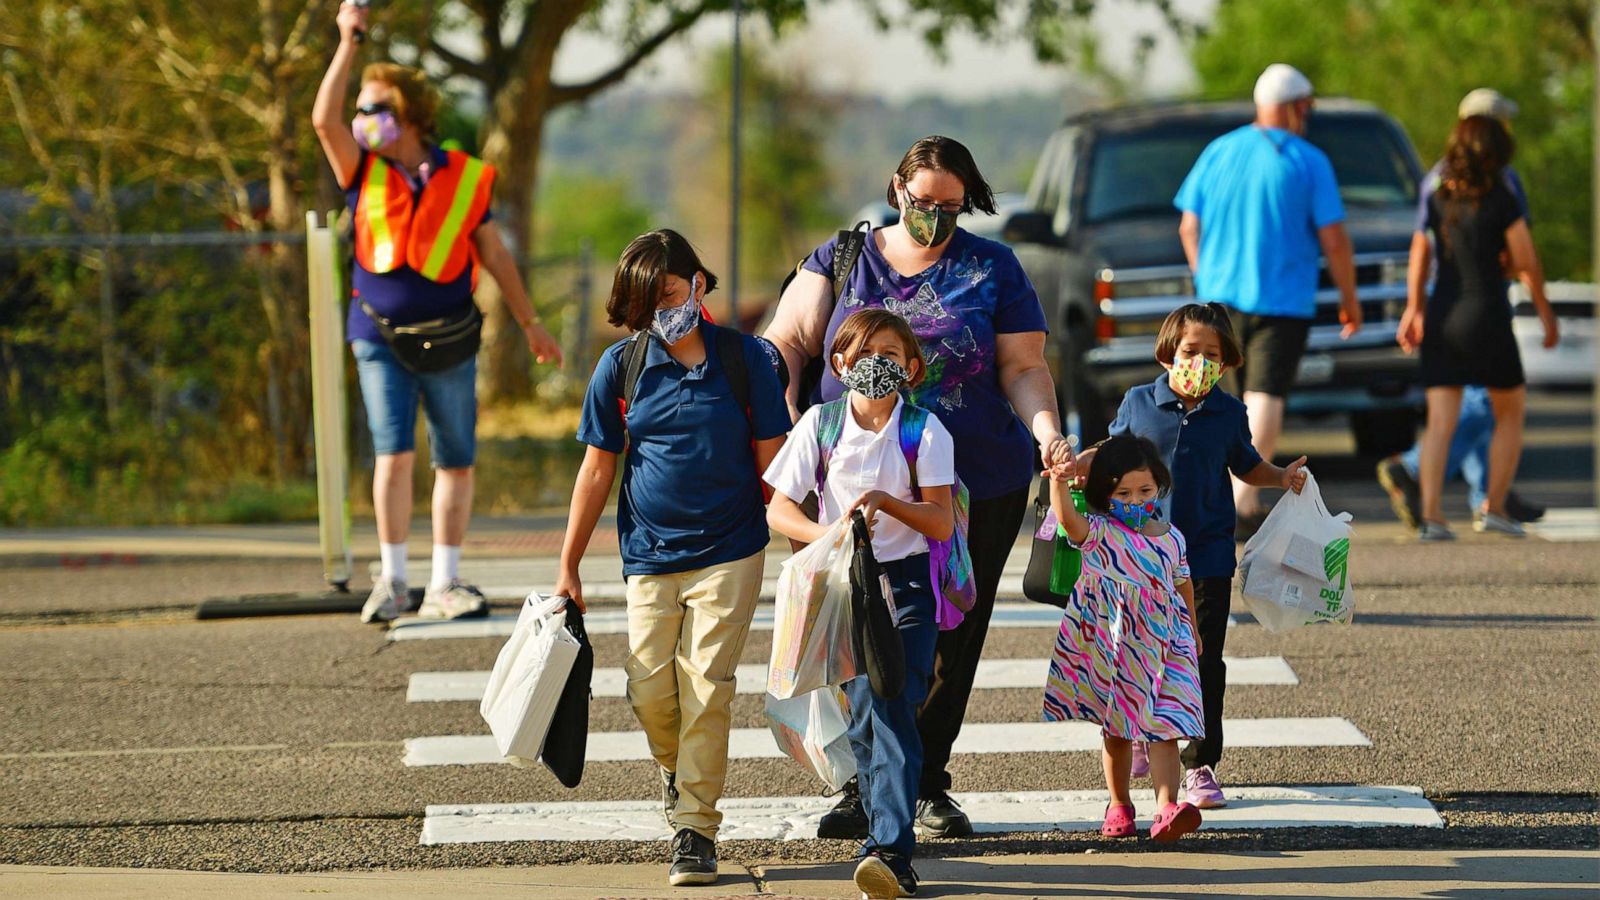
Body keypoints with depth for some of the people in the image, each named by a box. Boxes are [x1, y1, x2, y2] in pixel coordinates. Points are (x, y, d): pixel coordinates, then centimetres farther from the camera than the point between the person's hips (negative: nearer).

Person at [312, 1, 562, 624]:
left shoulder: (463, 179, 3)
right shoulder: (364, 173, 4)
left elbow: (494, 255, 10)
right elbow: (324, 120, -12)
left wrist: (530, 324, 12)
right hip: (381, 337, -1)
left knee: (456, 461, 3)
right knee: (394, 454, -11)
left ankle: (444, 584, 10)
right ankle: (391, 580, -2)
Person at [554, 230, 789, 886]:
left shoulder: (744, 359, -3)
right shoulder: (620, 366, 1)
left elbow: (771, 463, 3)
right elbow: (597, 470, 7)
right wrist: (568, 568, 9)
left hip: (729, 552, -2)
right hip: (650, 555, 2)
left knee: (706, 687, -10)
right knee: (651, 691, -1)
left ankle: (695, 826, -1)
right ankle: (676, 767, 33)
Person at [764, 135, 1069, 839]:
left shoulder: (993, 270, 8)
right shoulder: (842, 261, 9)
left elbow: (1023, 368, 4)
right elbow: (786, 344, 6)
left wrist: (1046, 431, -14)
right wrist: (786, 428, -9)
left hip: (977, 488, 0)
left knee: (949, 640, 3)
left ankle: (927, 786, 15)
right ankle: (862, 786, 7)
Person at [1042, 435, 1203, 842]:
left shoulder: (1171, 538, 6)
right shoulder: (1098, 534, -6)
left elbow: (1183, 587, 19)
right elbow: (1068, 519, -28)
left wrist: (1192, 633, 26)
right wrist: (1059, 484, -47)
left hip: (1163, 647, 1)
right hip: (1112, 651, -1)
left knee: (1164, 728, -12)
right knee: (1116, 731, 11)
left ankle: (1166, 809, -24)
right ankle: (1119, 806, 27)